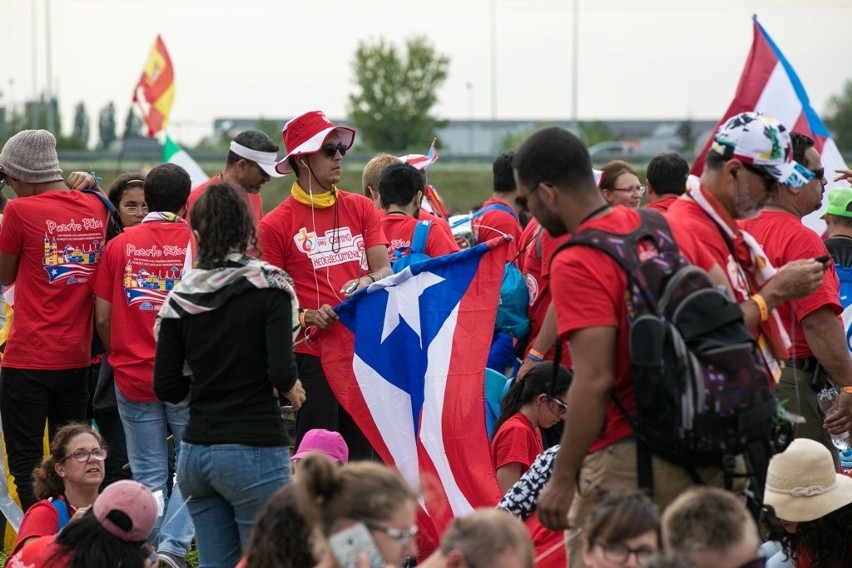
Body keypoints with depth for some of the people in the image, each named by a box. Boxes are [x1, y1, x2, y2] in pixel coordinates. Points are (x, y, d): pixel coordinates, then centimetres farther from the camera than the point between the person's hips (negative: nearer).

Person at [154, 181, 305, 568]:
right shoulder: (268, 287, -7)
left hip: (195, 452, 5)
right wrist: (292, 388, 5)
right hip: (254, 449, -5)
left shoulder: (181, 297, 4)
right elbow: (282, 371, -16)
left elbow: (166, 387, 4)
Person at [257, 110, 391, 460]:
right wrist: (307, 317, -19)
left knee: (362, 454, 7)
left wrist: (369, 281, -16)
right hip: (313, 355, -4)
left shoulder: (361, 208, 10)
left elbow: (384, 270, 6)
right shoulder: (275, 225, -2)